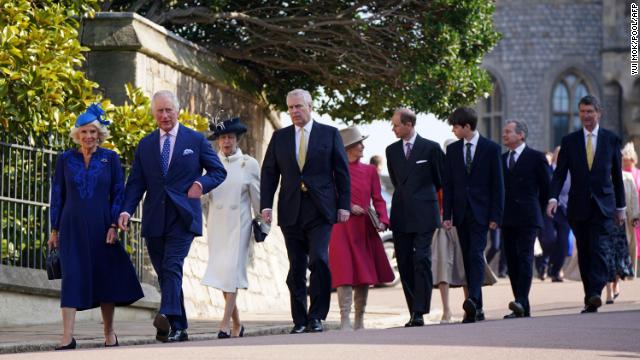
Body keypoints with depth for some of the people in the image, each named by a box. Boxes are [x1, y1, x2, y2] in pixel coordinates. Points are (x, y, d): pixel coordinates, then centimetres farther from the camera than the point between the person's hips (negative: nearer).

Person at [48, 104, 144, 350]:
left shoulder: (110, 158, 4)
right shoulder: (65, 159, 6)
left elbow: (118, 193, 3)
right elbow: (57, 195, 9)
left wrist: (114, 225, -7)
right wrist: (54, 230, 5)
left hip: (100, 226, 0)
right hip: (72, 228, 0)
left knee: (105, 277, 5)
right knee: (71, 277, -9)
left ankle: (109, 334, 18)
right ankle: (67, 337, -15)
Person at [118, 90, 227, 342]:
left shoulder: (196, 140, 6)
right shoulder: (145, 145, 13)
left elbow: (218, 171, 9)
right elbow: (136, 182, 8)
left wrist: (202, 184, -13)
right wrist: (127, 210, -8)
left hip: (182, 217, -4)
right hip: (154, 220, 4)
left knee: (172, 266, -21)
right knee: (164, 274, 5)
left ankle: (167, 317, -36)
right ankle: (178, 328, 11)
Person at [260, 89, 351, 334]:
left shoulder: (329, 134, 6)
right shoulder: (279, 137, 12)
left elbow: (342, 172, 5)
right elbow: (269, 173, 11)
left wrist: (344, 205, -1)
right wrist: (266, 205, 0)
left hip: (320, 211, -3)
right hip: (291, 212, 3)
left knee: (319, 259, -17)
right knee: (296, 268, 3)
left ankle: (316, 316, -10)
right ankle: (300, 320, 8)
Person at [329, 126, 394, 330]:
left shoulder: (370, 171, 10)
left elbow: (378, 199, 9)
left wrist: (382, 220, -7)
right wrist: (348, 207, -14)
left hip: (366, 230, 5)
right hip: (343, 229, -5)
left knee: (365, 275, 7)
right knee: (345, 275, -11)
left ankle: (360, 322, 17)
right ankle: (345, 322, -11)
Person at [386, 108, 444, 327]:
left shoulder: (430, 148, -1)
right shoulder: (392, 150, 12)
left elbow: (441, 178, 10)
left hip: (424, 214, -5)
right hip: (401, 216, 5)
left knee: (422, 260, -12)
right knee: (404, 264, 2)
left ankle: (420, 312, -14)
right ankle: (414, 311, 6)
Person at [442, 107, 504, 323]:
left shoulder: (491, 149, -1)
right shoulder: (452, 150, 11)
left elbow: (497, 184, -1)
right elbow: (448, 185, 10)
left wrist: (495, 216, -7)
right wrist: (447, 215, 2)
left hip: (481, 212, -4)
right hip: (461, 212, 4)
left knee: (476, 254, -18)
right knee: (468, 258, 3)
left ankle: (473, 300, -30)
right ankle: (476, 309, 5)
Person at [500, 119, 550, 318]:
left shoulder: (536, 157, 1)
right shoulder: (501, 159, 16)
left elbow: (546, 186, 4)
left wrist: (537, 210, 5)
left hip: (528, 218, -5)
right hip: (508, 219, 5)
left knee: (524, 258, -16)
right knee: (512, 262, 2)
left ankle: (521, 302, -25)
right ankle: (522, 309, 5)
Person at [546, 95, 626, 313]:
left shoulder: (611, 139, 6)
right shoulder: (569, 141, 7)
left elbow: (617, 175, 10)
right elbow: (559, 174, 2)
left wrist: (620, 207, 11)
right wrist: (553, 198, -14)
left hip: (603, 206, -2)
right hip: (579, 207, 2)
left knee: (599, 250, -15)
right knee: (584, 254, 4)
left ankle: (595, 295, -24)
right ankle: (590, 299, 10)